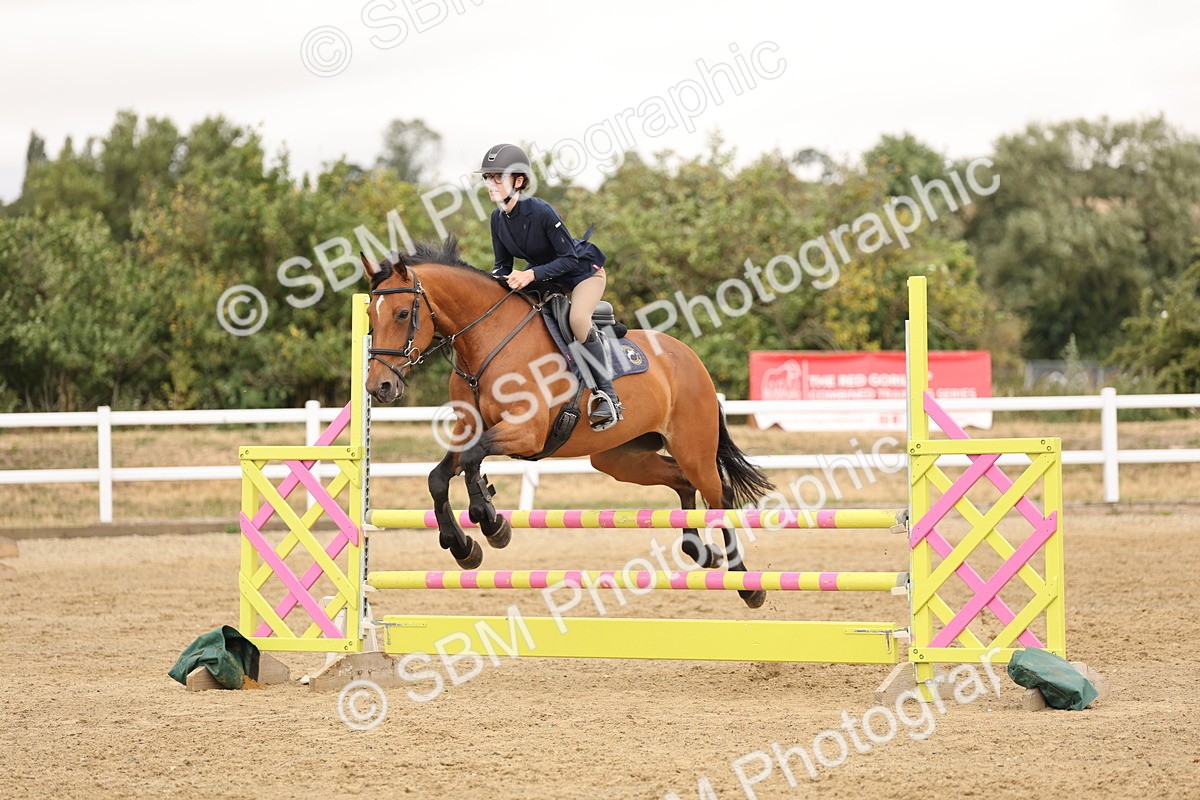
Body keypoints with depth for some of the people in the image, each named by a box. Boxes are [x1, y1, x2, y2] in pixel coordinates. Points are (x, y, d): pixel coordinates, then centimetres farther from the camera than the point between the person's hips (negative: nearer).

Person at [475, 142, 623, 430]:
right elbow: (503, 265, 1)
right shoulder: (498, 218, -10)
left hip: (584, 274, -8)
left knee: (578, 319, -35)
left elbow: (570, 259, -27)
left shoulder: (542, 212, -31)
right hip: (549, 280, 8)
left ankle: (606, 395, -26)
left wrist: (532, 274, -39)